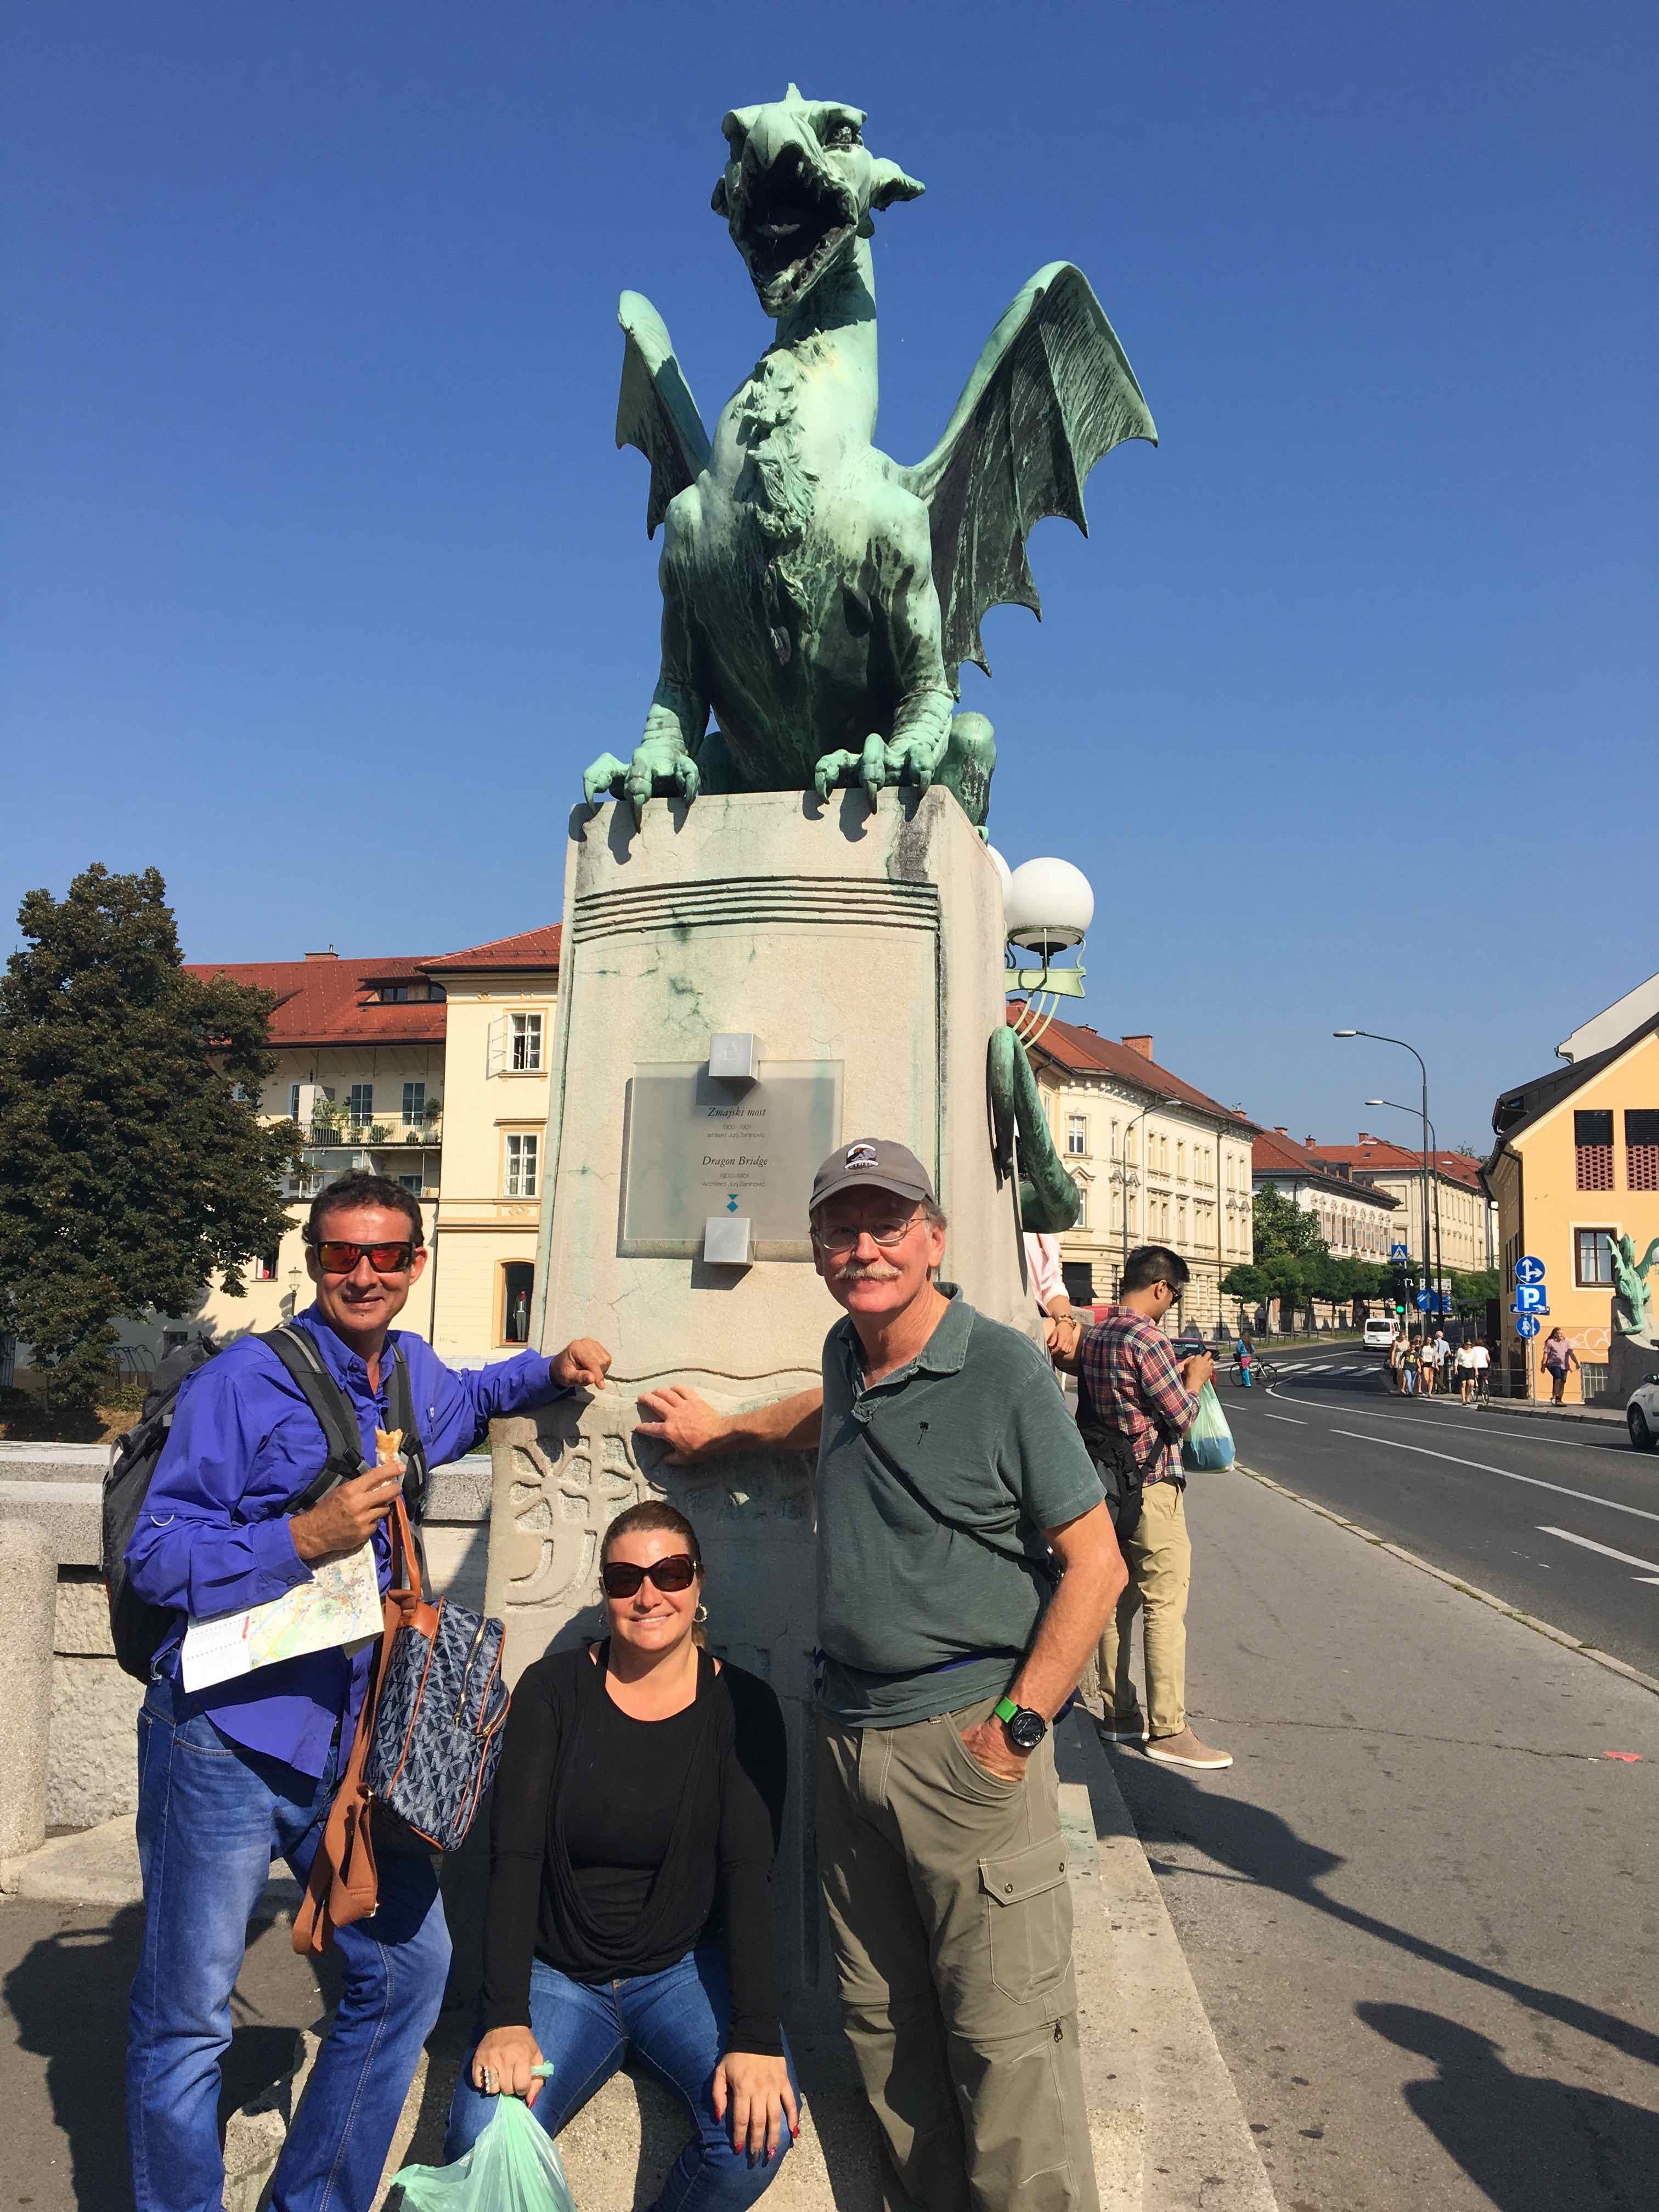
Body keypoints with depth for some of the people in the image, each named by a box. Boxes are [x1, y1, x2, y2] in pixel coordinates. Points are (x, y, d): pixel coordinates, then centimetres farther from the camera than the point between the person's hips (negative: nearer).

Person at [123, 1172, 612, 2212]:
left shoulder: (413, 1372, 9)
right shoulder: (246, 1380, -13)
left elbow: (465, 1400, 34)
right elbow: (155, 1555, -13)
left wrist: (551, 1369, 17)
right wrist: (306, 1537, -24)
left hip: (354, 1743, 7)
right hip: (227, 1743, -7)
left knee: (410, 1965, 13)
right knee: (187, 2018, 3)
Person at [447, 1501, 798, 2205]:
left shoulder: (742, 1707, -5)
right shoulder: (553, 1689, -4)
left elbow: (749, 1875, -12)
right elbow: (514, 1857, -9)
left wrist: (757, 2037, -23)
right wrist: (506, 2018, -20)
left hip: (686, 1968, 0)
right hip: (559, 1975, 0)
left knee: (758, 2129, -26)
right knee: (480, 2140, -26)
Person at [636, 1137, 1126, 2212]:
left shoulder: (1005, 1368, -11)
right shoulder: (848, 1350, 9)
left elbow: (1095, 1564, -11)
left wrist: (1017, 1724, -14)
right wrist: (723, 1431, 37)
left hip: (966, 1734, -6)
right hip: (848, 1735, 7)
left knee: (1005, 2034, -5)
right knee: (882, 2024, 13)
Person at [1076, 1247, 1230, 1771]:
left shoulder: (1092, 1336, 10)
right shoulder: (1147, 1338, -18)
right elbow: (1182, 1415, -13)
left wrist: (1176, 1374, 18)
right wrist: (1195, 1379, 5)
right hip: (1152, 1487, -9)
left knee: (1118, 1601, 14)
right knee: (1165, 1608, -3)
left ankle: (1118, 1714, 22)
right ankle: (1168, 1731, 0)